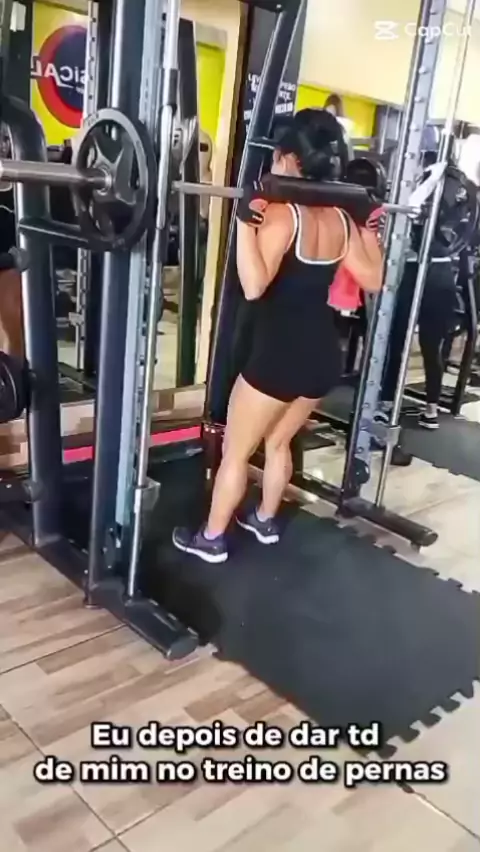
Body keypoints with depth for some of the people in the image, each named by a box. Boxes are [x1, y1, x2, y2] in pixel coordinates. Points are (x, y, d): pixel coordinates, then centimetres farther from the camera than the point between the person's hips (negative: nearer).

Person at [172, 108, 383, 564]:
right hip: (324, 354, 7)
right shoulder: (341, 218, 5)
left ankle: (211, 539, 23)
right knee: (278, 442, 26)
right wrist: (370, 227, 22)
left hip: (280, 354, -7)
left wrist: (246, 220, -30)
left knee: (235, 451, 10)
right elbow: (372, 280, 13)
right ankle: (265, 520, 42)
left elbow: (254, 286, -28)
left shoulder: (280, 213, -16)